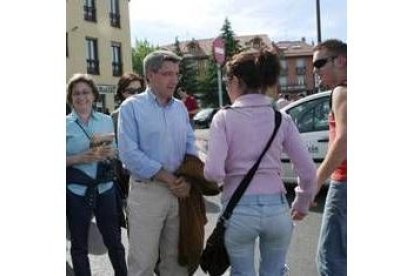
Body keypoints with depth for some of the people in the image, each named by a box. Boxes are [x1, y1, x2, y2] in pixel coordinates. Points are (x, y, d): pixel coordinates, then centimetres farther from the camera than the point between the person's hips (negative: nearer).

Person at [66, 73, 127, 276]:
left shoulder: (107, 120, 4)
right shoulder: (65, 124, -3)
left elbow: (117, 153, 9)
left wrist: (109, 152, -12)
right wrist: (80, 158, -19)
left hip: (105, 189, 2)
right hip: (76, 192, -2)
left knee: (114, 240, 9)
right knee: (79, 244, 11)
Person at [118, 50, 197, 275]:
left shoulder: (180, 108, 11)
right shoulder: (132, 107, -5)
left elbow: (190, 145, 9)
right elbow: (129, 153, -14)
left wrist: (187, 179, -10)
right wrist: (168, 179, -15)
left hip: (180, 192, 5)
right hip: (147, 191, -4)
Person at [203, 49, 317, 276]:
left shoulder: (224, 117, -5)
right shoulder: (282, 118, 3)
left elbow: (213, 172, -15)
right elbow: (308, 171, 1)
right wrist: (302, 204, 17)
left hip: (239, 210, -2)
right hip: (277, 208, 2)